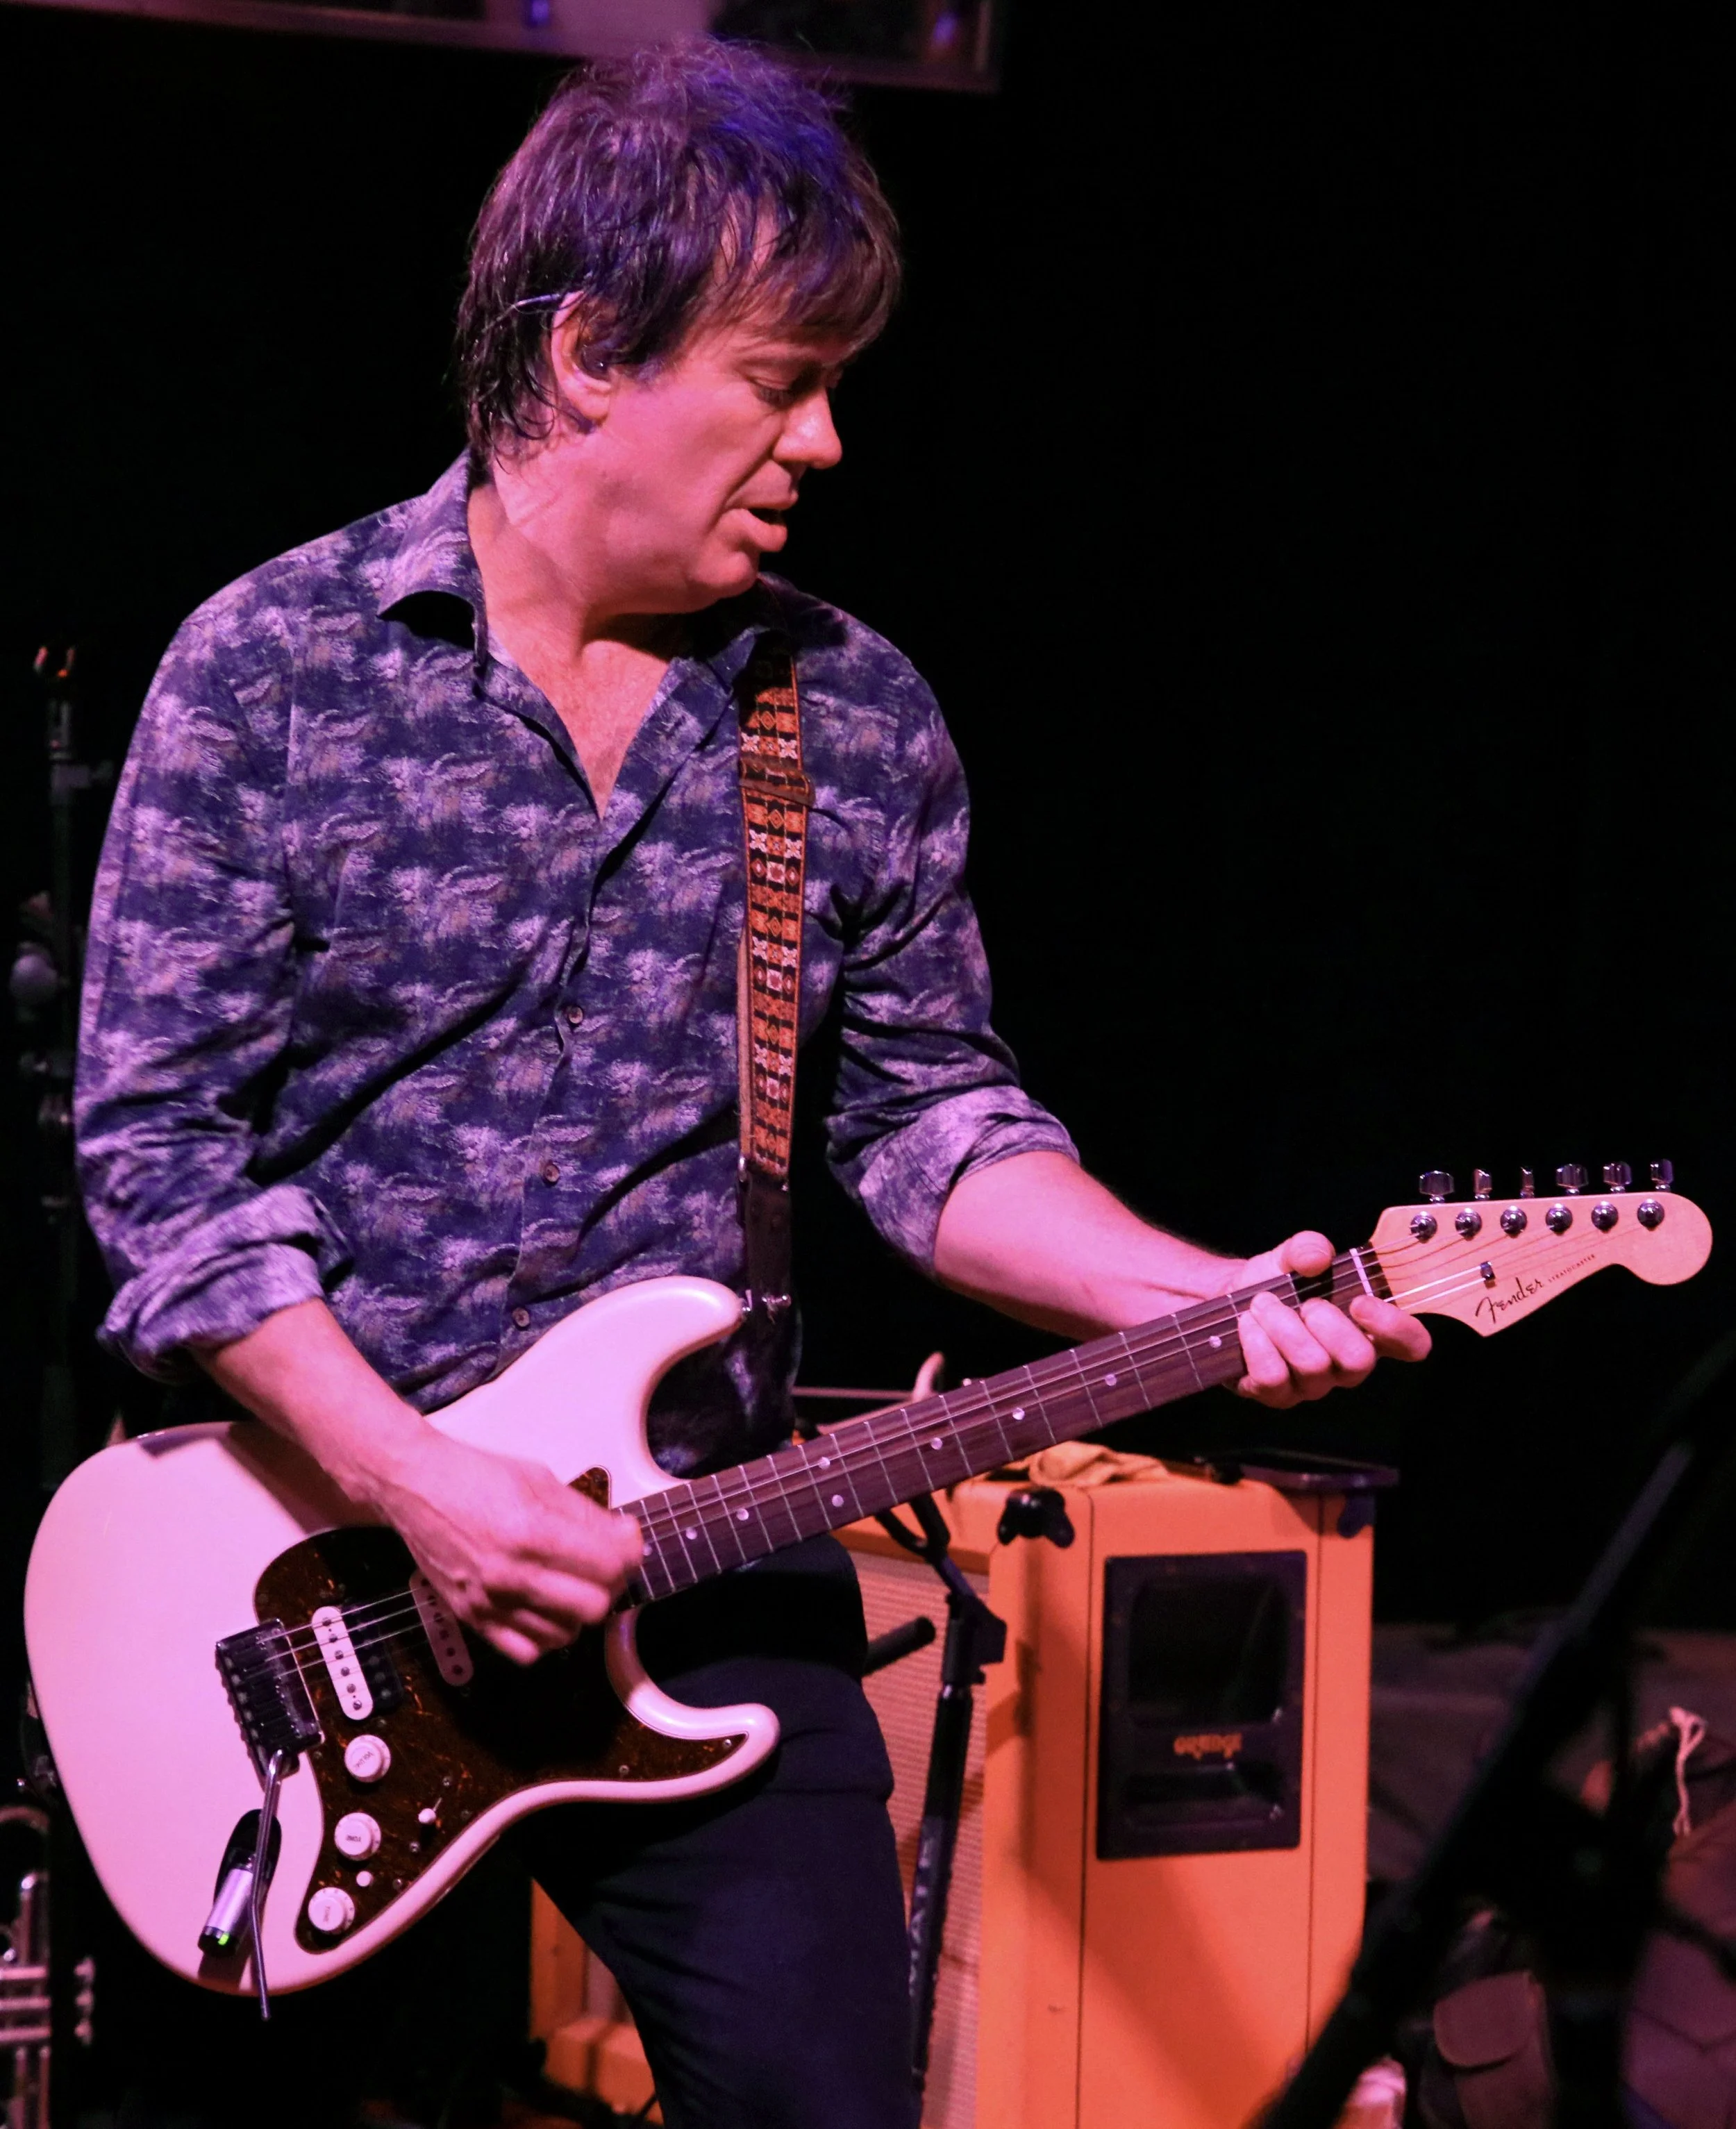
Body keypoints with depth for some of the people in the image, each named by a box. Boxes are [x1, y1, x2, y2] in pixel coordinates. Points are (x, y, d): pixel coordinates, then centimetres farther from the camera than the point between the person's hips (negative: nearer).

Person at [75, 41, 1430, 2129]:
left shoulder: (862, 721, 4)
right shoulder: (271, 666, -7)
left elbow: (931, 1109, 8)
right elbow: (158, 1135, -9)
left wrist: (1190, 1298, -10)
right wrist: (411, 1486, -18)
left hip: (702, 1569, 3)